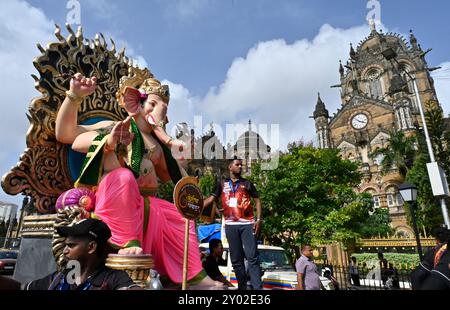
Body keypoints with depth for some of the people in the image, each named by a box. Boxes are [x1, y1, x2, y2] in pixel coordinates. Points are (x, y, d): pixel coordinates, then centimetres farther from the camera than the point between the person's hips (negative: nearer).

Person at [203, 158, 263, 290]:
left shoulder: (247, 183, 9)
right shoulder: (222, 184, 11)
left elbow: (257, 200, 7)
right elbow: (211, 199, 5)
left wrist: (259, 219, -5)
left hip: (247, 224, -1)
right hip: (231, 225, 2)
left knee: (252, 257, -5)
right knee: (236, 259, 9)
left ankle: (257, 287, -3)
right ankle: (242, 287, 22)